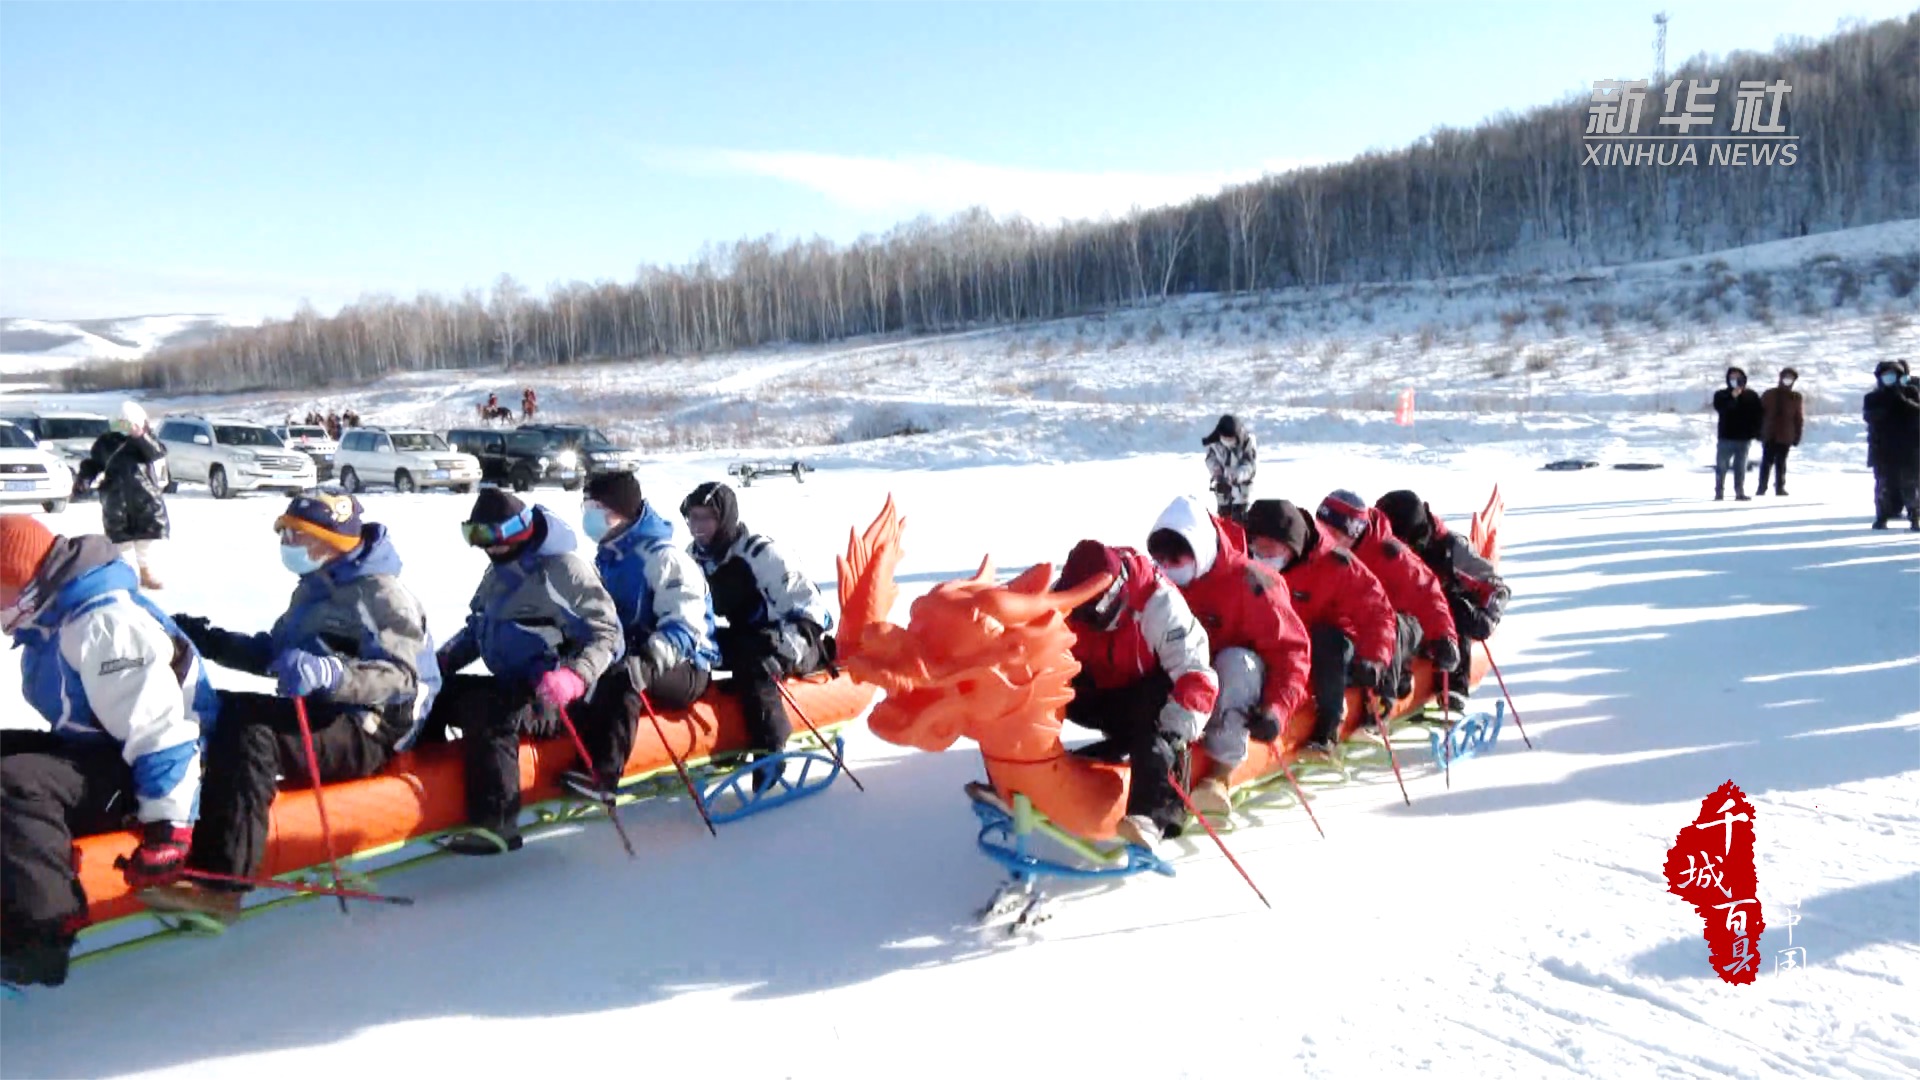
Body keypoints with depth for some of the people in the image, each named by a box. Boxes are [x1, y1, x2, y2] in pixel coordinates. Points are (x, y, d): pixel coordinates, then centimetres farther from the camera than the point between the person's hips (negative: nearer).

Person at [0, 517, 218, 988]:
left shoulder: (101, 623, -23)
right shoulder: (55, 620, 10)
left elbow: (162, 729, -27)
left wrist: (168, 824, -28)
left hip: (137, 768, -11)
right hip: (98, 749, 11)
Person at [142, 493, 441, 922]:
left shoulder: (382, 594, -8)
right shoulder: (313, 589, 20)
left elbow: (402, 677, -22)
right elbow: (272, 654, 29)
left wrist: (327, 673, -38)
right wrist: (207, 639, 15)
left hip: (367, 735, -9)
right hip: (316, 716, 9)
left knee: (247, 725, -31)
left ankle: (219, 882, -35)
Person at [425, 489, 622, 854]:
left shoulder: (563, 568, -13)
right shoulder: (499, 573, 16)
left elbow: (607, 634, -16)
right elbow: (476, 629, 25)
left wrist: (573, 677, -33)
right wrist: (441, 661, 7)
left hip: (553, 697, -9)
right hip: (511, 685, 9)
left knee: (485, 710, -34)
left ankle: (495, 824, -36)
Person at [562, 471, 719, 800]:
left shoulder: (664, 558, -15)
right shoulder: (607, 557, 12)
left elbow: (683, 627, -23)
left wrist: (645, 661, -40)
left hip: (685, 670, -9)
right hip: (632, 659, 9)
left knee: (621, 676, -36)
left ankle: (601, 775, -42)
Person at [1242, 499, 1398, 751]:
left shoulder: (1333, 564, -19)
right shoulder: (1251, 565, -10)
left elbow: (1376, 610, -17)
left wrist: (1373, 660, -29)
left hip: (1331, 653, -3)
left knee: (1329, 641, -34)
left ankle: (1327, 727, -26)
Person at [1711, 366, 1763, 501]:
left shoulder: (1751, 396, 8)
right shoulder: (1721, 395, 4)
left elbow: (1758, 415, 8)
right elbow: (1719, 407, -18)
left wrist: (1756, 432, -1)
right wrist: (1732, 397, -25)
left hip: (1744, 438, 1)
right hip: (1726, 437, -1)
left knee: (1740, 467, 3)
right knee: (1721, 466, -1)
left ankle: (1739, 492, 6)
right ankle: (1719, 492, 5)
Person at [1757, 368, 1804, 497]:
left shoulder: (1795, 397, 5)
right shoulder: (1769, 394, 2)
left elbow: (1799, 418, 7)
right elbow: (1760, 413, 3)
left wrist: (1797, 435, 3)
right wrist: (1759, 431, -1)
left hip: (1785, 436, 1)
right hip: (1769, 435, -1)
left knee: (1780, 463, 6)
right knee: (1767, 462, 0)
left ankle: (1780, 487, 11)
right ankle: (1762, 487, 3)